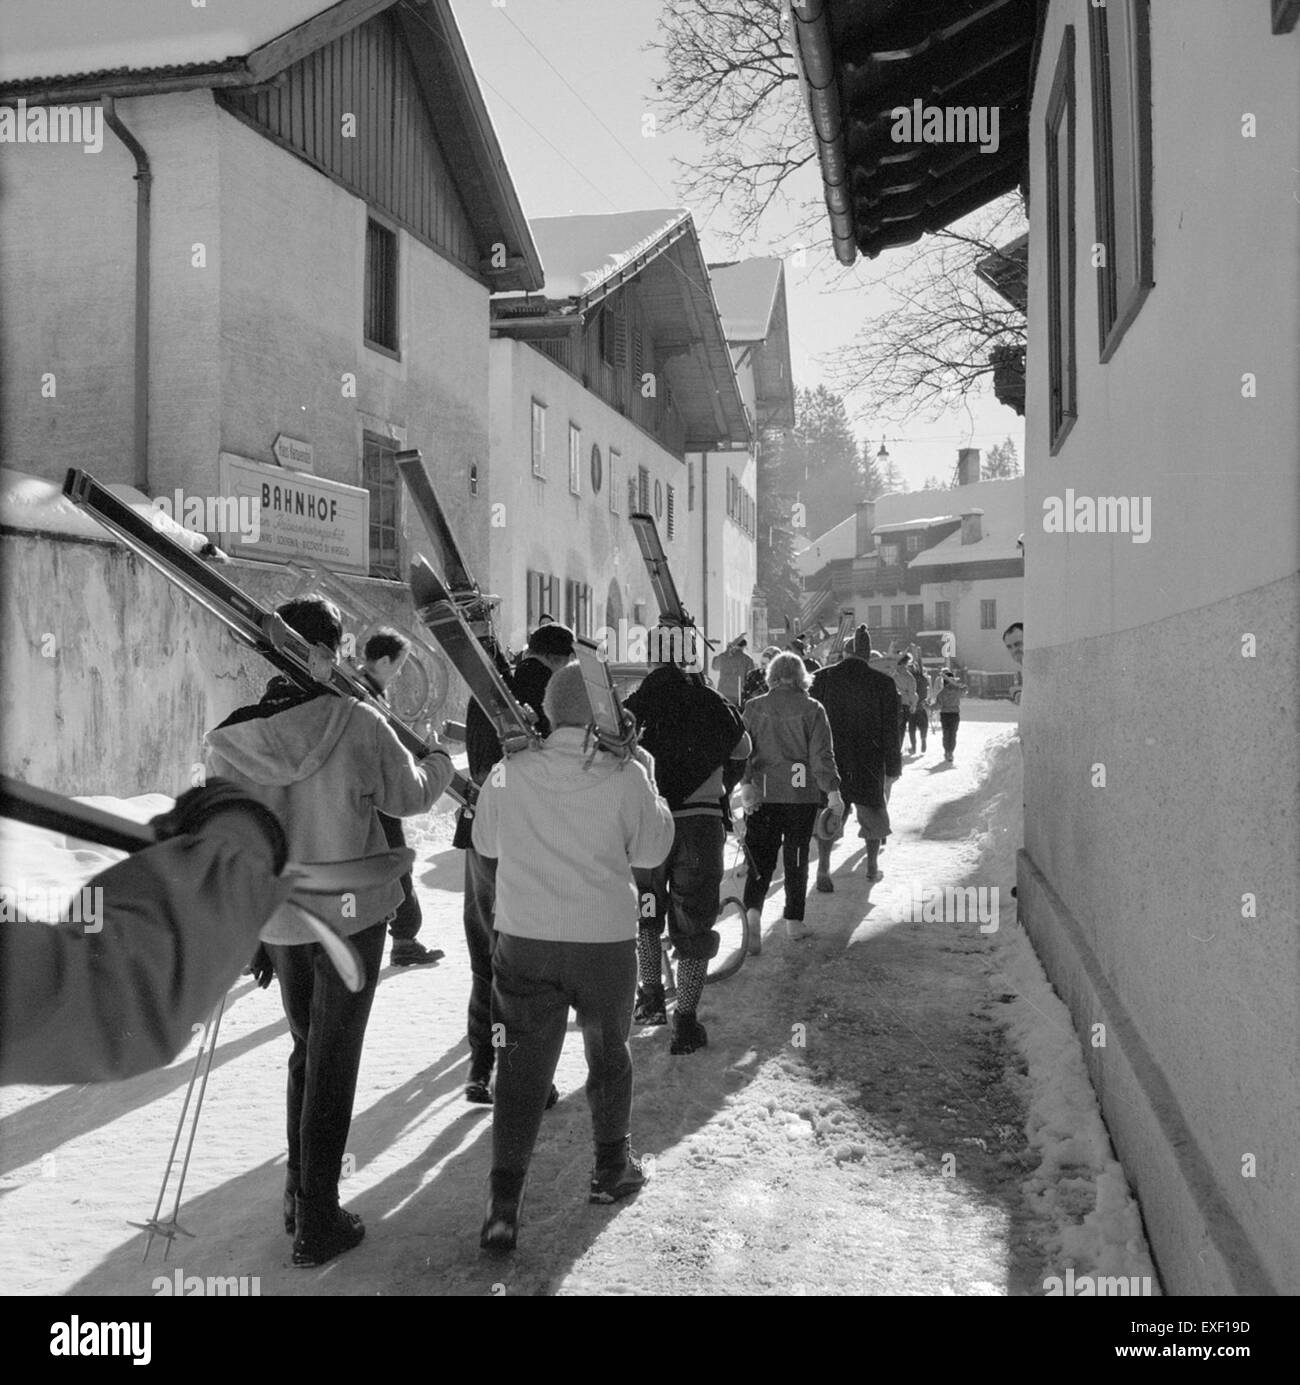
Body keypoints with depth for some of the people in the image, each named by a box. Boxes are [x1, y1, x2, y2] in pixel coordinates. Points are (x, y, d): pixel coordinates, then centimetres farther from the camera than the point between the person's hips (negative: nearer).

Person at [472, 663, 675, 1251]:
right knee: (608, 1051, 20)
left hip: (523, 940, 1)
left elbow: (485, 842, 7)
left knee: (523, 1064, 7)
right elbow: (650, 850, 0)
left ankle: (504, 1199, 1)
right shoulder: (626, 776, -12)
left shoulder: (510, 773, -7)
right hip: (605, 939, -1)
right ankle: (612, 1166, 34)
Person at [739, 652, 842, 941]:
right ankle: (794, 922, 12)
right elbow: (822, 754, -7)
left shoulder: (754, 708, 1)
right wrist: (832, 791, -6)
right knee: (796, 857, 9)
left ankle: (753, 907, -13)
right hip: (802, 794, -1)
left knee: (761, 855, 8)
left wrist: (745, 783, -5)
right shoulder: (812, 709, -4)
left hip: (762, 794, 1)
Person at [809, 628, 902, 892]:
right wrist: (893, 768, 3)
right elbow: (890, 731, -5)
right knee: (873, 813, 20)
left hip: (829, 761, 0)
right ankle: (872, 867, 31)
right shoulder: (883, 683, -6)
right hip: (869, 764, 0)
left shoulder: (824, 678, -5)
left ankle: (823, 869, -3)